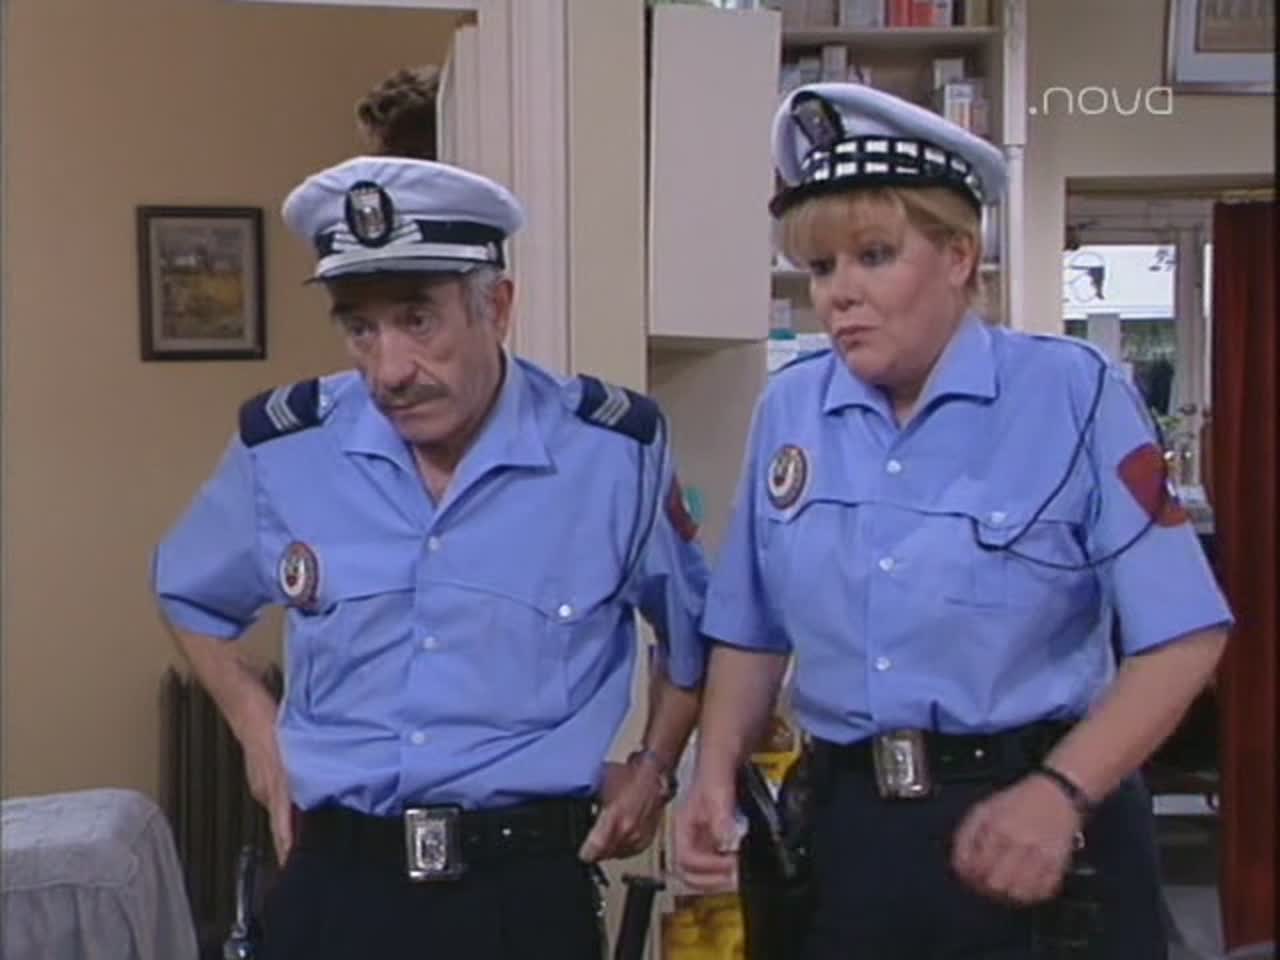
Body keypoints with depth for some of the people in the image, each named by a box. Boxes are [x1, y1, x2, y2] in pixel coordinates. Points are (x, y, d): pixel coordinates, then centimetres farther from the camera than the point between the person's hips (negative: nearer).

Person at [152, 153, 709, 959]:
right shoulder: (283, 448, -4)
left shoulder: (617, 448, -7)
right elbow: (191, 596, 18)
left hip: (527, 887, -1)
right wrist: (257, 728, 10)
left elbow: (697, 619, 13)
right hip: (333, 885, 2)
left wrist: (655, 764, 8)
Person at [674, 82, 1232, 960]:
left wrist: (1060, 793, -23)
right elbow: (756, 633, 10)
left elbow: (1178, 637, -12)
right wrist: (716, 776, -4)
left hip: (1037, 823, -4)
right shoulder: (788, 412, 2)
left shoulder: (1073, 394, -10)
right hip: (849, 829, 4)